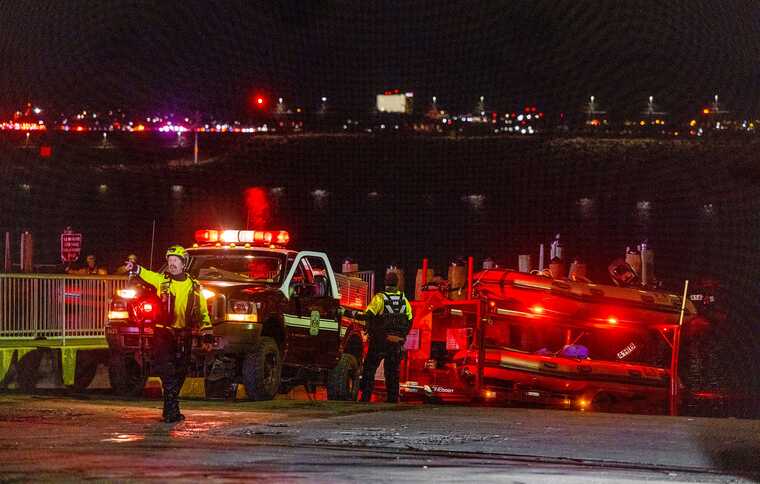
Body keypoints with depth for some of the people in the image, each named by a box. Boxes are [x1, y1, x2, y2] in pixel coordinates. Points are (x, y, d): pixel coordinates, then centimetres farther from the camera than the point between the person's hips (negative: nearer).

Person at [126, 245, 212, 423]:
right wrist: (135, 268, -42)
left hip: (184, 335, 3)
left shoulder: (194, 286, 6)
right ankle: (172, 411, -15)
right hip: (164, 333, -3)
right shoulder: (162, 280, 1)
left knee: (179, 374, 9)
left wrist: (207, 336, 5)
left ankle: (170, 410, 22)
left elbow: (203, 313, 9)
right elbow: (147, 275, -20)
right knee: (167, 371, -13)